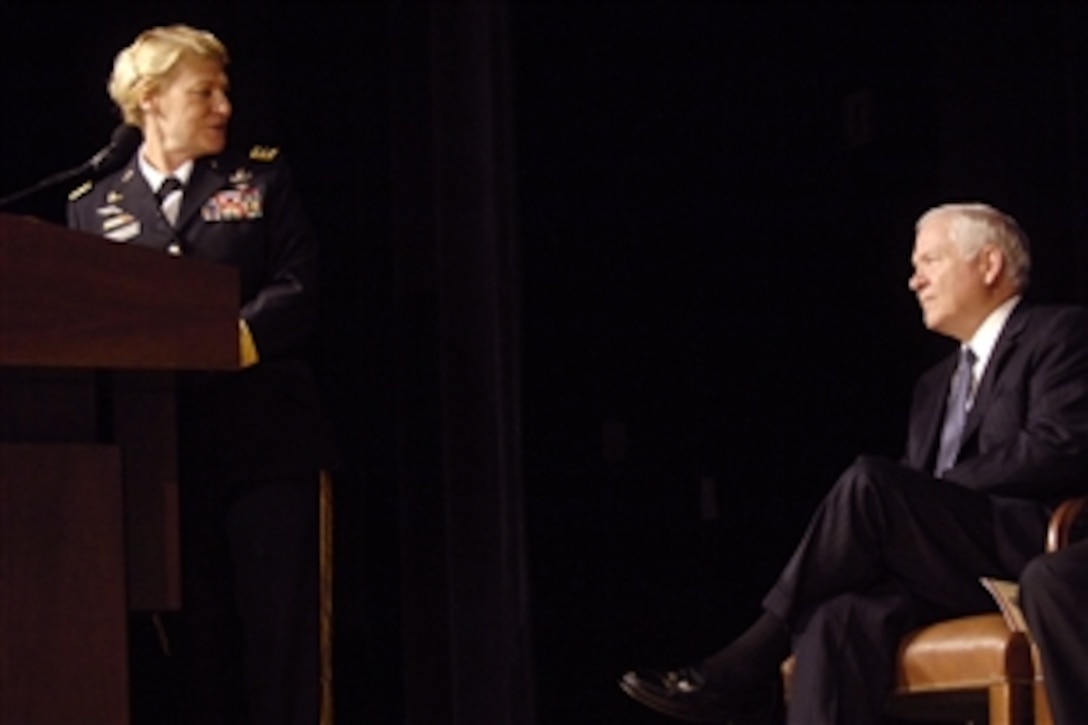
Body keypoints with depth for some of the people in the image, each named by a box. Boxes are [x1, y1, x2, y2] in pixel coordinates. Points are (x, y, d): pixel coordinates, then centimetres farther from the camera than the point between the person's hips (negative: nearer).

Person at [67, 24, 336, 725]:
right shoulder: (94, 206, 14)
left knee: (280, 636, -2)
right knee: (193, 640, 3)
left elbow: (298, 291, 1)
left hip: (264, 438, -1)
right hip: (161, 448, 1)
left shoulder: (263, 179, 13)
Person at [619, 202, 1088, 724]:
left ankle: (744, 672, -20)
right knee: (843, 616, -28)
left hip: (1033, 553, -6)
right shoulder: (936, 384, 29)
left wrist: (941, 493, -11)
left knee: (869, 482, -27)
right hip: (947, 565, 7)